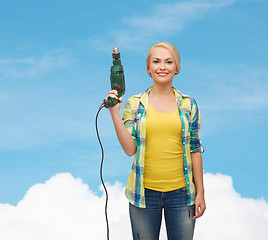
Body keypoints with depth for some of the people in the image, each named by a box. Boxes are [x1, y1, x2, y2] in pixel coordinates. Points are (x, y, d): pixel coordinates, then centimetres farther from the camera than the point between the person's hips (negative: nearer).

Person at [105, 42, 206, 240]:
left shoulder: (188, 104, 5)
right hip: (144, 192, -1)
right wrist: (115, 113, -12)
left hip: (181, 192, 1)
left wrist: (200, 193, 3)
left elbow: (195, 149, 5)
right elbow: (130, 149, -5)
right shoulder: (134, 104, 2)